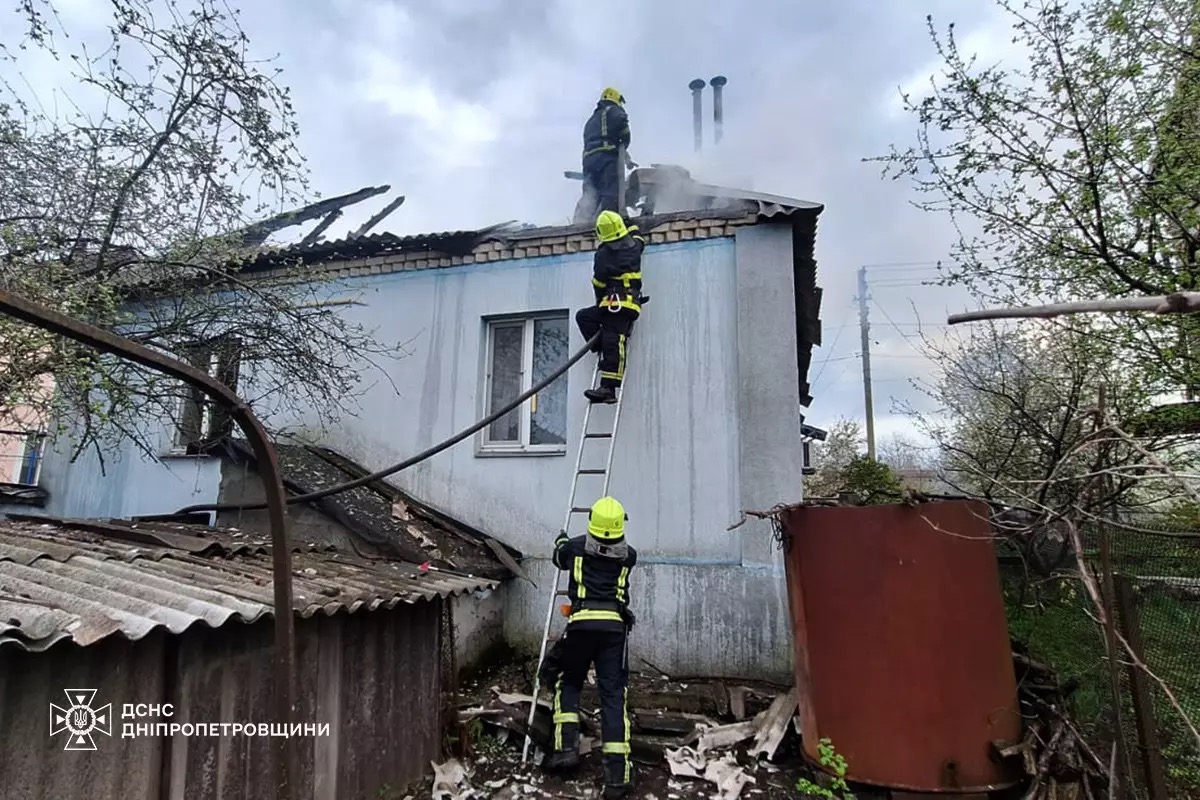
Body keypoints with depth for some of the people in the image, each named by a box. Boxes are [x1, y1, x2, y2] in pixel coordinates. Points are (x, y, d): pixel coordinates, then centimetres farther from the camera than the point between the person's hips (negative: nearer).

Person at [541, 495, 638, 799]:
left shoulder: (576, 547, 8)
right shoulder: (628, 555, 11)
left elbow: (559, 558, 30)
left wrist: (560, 541, 52)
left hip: (582, 623, -1)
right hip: (615, 625, 1)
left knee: (567, 683, 21)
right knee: (613, 695, 2)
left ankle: (566, 747, 9)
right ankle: (617, 774, -2)